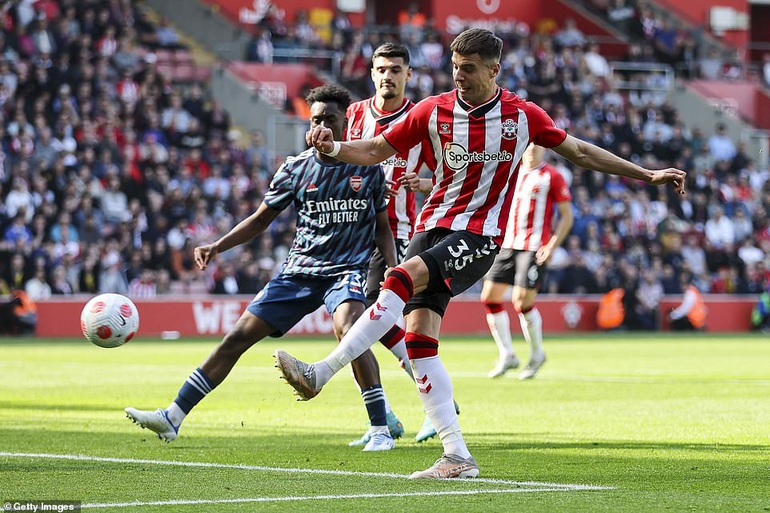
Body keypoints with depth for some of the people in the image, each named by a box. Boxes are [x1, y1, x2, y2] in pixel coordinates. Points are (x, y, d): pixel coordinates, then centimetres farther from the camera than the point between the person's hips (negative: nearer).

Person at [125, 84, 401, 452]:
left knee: (347, 327, -34)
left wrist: (392, 271, -5)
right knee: (239, 335, -5)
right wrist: (217, 247, 1)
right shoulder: (296, 169, 4)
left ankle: (381, 429, -26)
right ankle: (172, 418, 1)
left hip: (347, 270, -3)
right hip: (299, 270, 3)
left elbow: (382, 228, 9)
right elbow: (261, 219, 13)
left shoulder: (369, 168, 1)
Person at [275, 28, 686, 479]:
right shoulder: (433, 111, 4)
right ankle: (457, 456, -6)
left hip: (479, 237, -4)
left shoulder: (522, 115, 1)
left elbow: (579, 152, 13)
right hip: (434, 226, 4)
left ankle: (320, 373, -32)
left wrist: (648, 175, 15)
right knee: (418, 334, -10)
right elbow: (376, 151, 10)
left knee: (401, 280, -28)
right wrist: (332, 148, -11)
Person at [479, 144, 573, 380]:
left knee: (521, 301, -13)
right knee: (489, 296, -2)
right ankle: (507, 355, 9)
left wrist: (552, 246, -13)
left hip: (535, 248, -6)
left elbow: (567, 216, -3)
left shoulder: (551, 176, -2)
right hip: (507, 245, 6)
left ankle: (537, 354, 9)